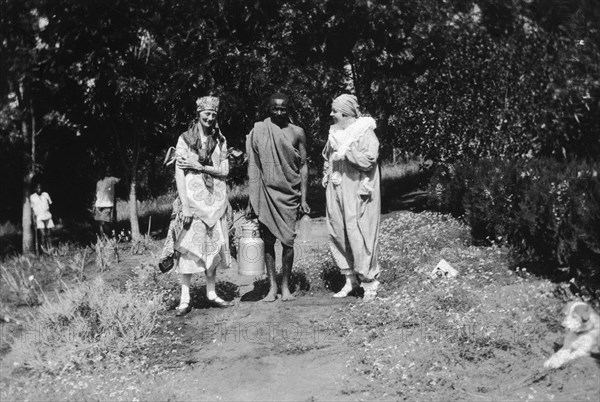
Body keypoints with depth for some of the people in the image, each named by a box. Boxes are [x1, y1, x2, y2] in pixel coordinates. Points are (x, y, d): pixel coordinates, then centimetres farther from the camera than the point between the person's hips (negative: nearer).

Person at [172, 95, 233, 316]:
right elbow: (179, 174, -7)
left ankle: (212, 293, 16)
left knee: (214, 246, 7)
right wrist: (185, 206, -14)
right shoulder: (185, 139, -1)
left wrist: (199, 166, -11)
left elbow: (225, 170, 3)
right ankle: (185, 299, -3)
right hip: (193, 198, -4)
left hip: (216, 200, 4)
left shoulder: (220, 140, 10)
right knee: (189, 247, -5)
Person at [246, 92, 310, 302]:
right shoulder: (258, 131, 3)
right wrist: (251, 200, 1)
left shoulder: (297, 133, 3)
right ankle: (272, 286, 8)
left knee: (288, 241, -2)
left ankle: (285, 286, 10)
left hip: (289, 193, 0)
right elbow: (253, 166, 4)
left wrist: (303, 198, -1)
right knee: (267, 240, 1)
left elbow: (303, 166, 5)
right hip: (265, 192, 0)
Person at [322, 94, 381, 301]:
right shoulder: (334, 132, 13)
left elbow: (369, 160, -18)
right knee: (337, 234, 7)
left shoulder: (365, 132, -8)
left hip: (357, 192, -7)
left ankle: (369, 280, 5)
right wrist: (327, 175, 14)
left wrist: (346, 150, -16)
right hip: (336, 191, 7)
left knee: (359, 235, -6)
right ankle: (350, 278, 18)